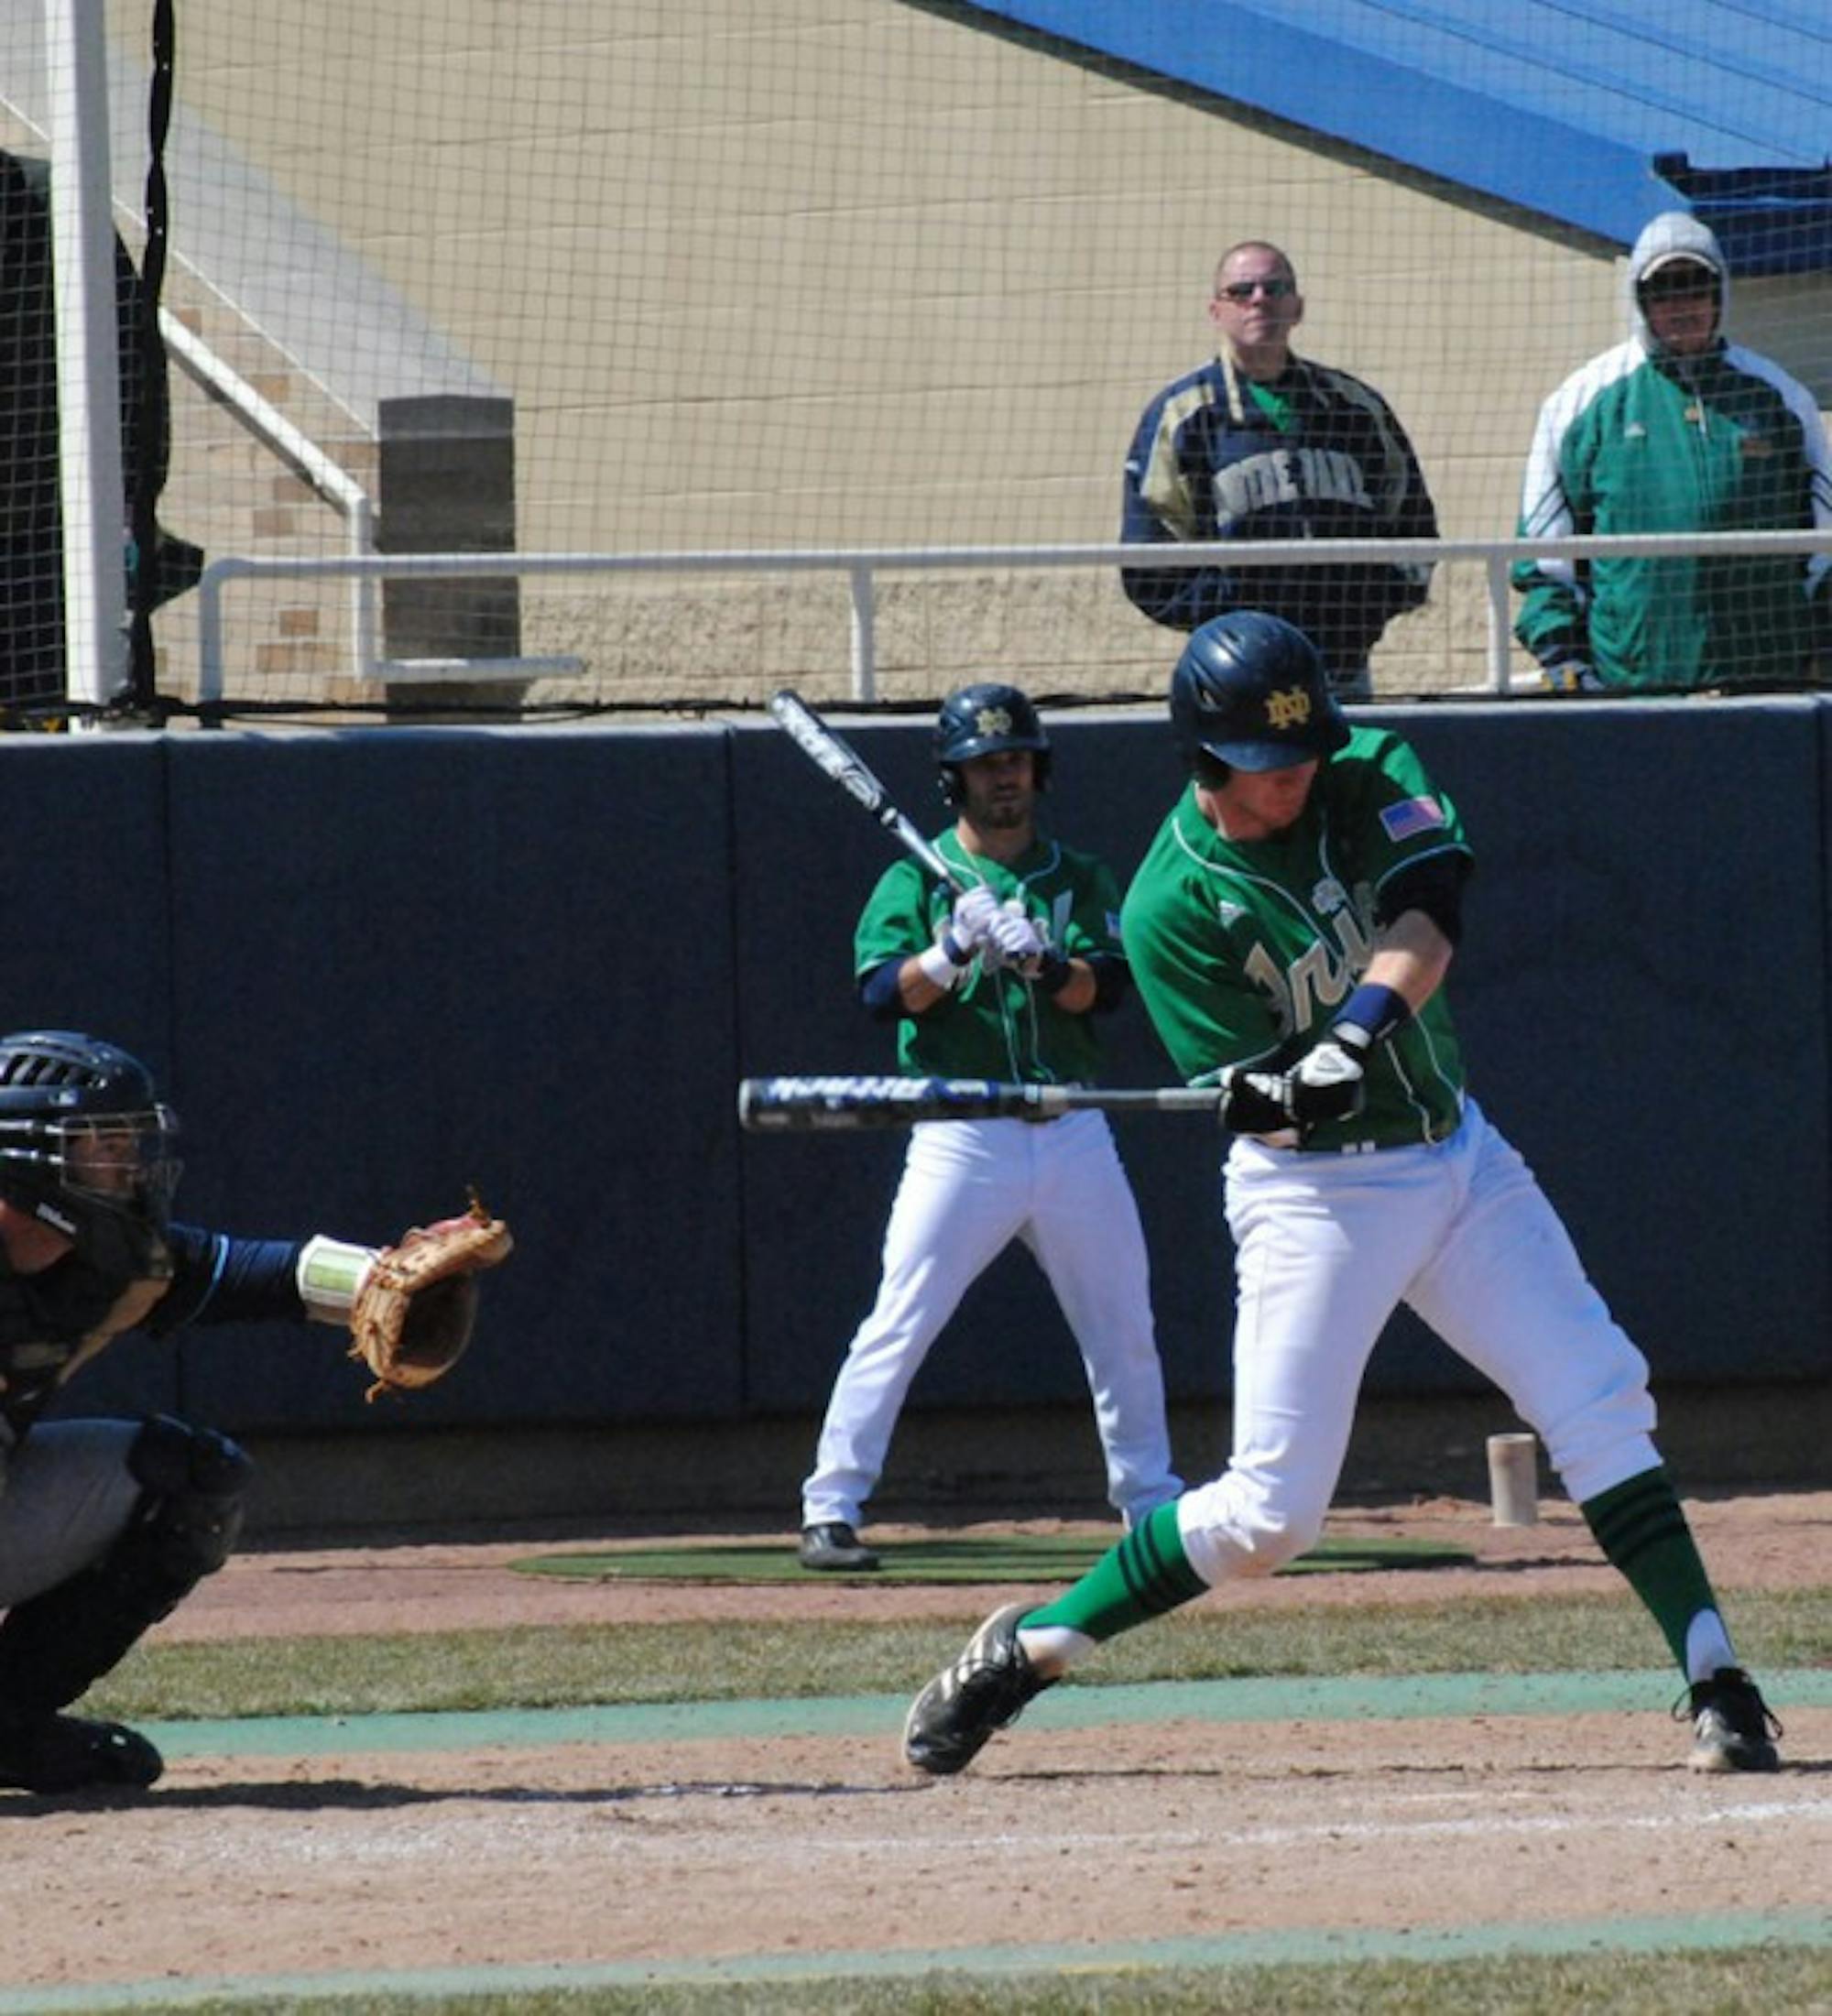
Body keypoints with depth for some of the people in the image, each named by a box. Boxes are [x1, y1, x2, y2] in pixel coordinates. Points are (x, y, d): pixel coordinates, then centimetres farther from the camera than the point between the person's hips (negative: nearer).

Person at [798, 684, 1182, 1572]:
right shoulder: (914, 882, 5)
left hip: (1072, 1131, 3)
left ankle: (1151, 1501, 23)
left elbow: (1104, 988, -3)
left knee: (1124, 1329, 9)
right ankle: (829, 1509, -8)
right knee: (898, 1326, -10)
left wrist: (1041, 961, -22)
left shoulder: (1079, 879, 11)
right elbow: (883, 992, -8)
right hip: (961, 1137, -3)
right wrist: (954, 949, -23)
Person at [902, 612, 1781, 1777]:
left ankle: (1716, 1682, -4)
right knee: (1270, 1514, -7)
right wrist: (1292, 1094, -39)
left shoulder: (1370, 777, -3)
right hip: (1314, 1193, -4)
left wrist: (1359, 1029, -37)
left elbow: (1427, 917, -20)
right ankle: (1028, 1650, 8)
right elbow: (1260, 1109, -15)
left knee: (1600, 1406, -6)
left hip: (1457, 1155, 5)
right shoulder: (1170, 907, -14)